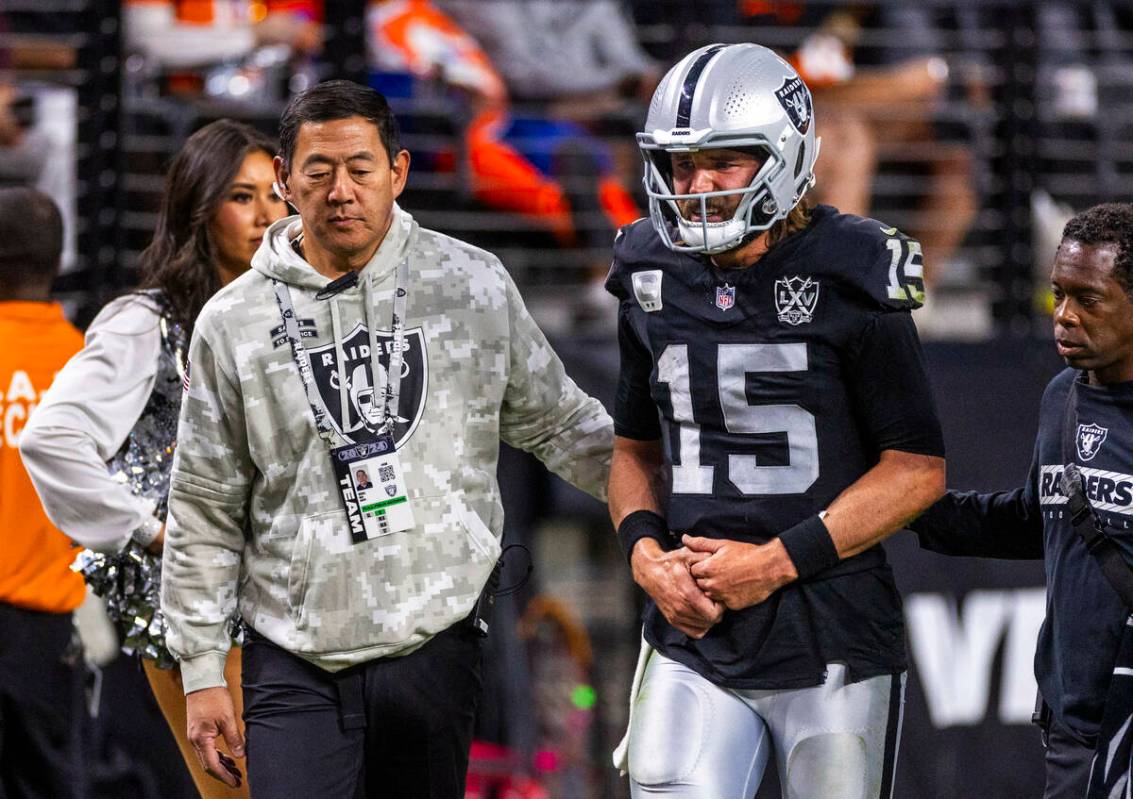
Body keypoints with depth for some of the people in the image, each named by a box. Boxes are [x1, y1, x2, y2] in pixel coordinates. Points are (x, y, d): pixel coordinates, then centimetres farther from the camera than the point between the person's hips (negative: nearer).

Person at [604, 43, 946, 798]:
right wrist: (646, 551, -1)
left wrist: (778, 562, -12)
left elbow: (919, 469, -6)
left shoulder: (847, 279, -7)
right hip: (695, 635, 3)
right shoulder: (654, 282, 7)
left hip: (832, 642, -3)